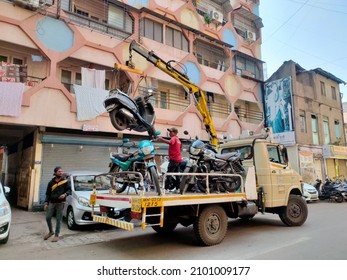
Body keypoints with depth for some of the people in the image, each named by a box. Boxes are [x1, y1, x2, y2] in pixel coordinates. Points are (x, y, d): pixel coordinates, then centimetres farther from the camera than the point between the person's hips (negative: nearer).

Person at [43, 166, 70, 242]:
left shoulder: (65, 181, 0)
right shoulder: (51, 182, 7)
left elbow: (69, 190, 4)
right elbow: (48, 193, 11)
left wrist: (65, 194, -17)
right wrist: (46, 203, 5)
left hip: (60, 203, -3)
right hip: (51, 203, 3)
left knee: (59, 219, 1)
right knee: (48, 218, 7)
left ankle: (56, 235, 13)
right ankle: (51, 232, 30)